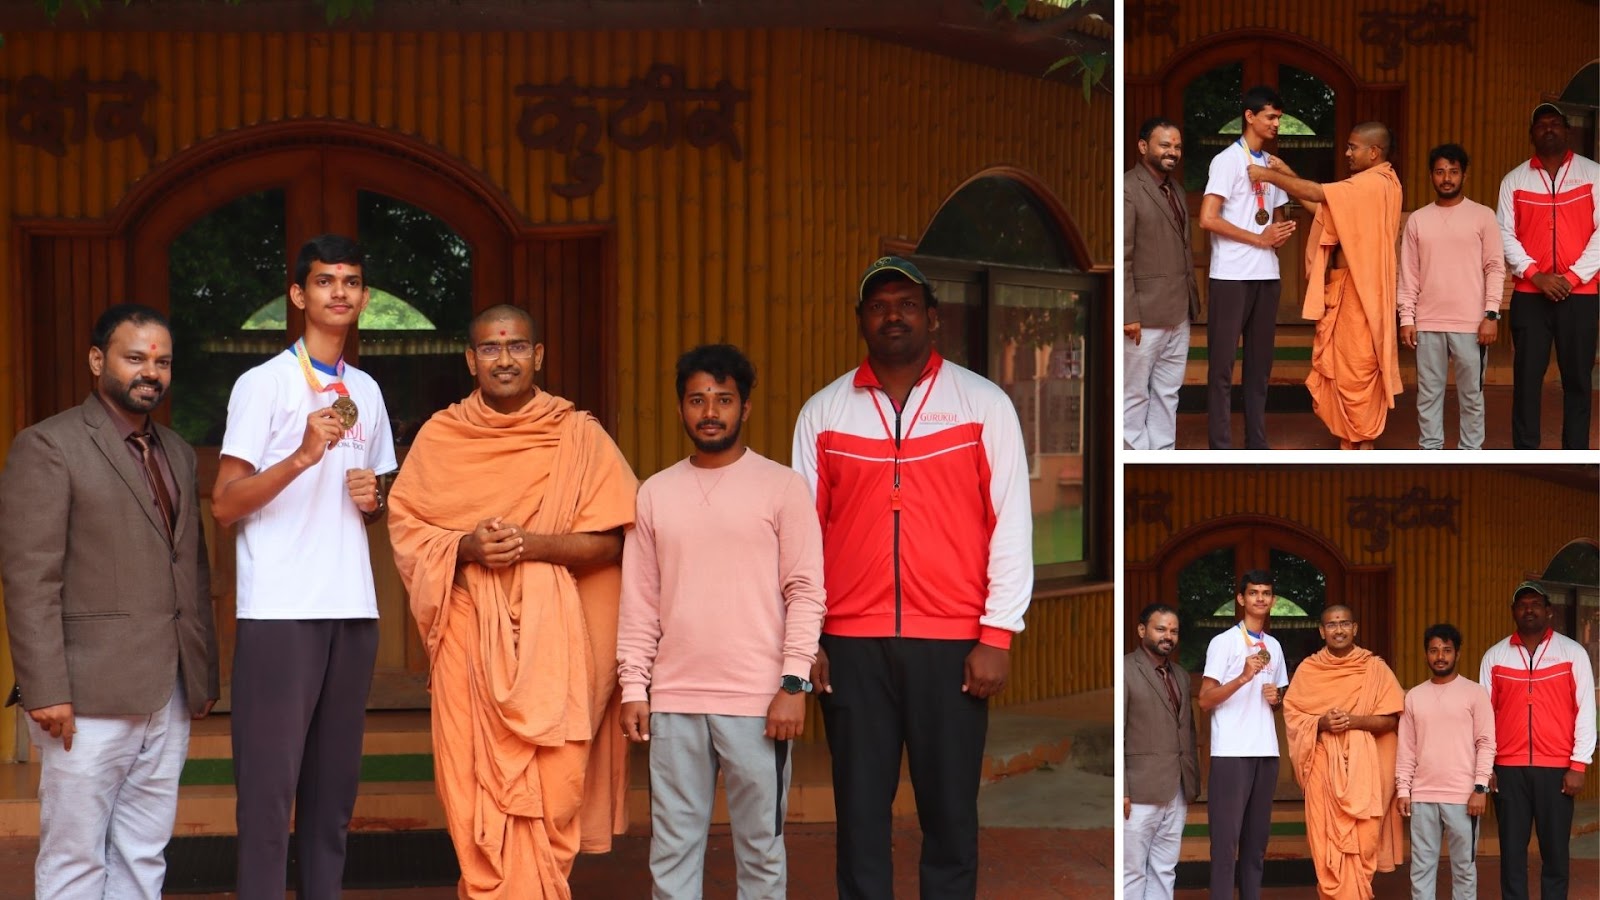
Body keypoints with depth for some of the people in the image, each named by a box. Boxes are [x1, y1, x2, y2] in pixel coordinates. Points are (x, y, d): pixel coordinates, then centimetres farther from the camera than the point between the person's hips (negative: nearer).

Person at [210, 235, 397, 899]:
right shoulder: (264, 383, -2)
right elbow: (224, 506, -9)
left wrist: (373, 500, 4)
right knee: (270, 785, -6)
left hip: (353, 610, 6)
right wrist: (303, 455, -21)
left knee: (335, 784, 8)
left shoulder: (365, 391, 16)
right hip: (279, 612, -6)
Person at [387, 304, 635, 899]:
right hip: (469, 633, 1)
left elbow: (610, 541, 1)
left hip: (551, 635, -1)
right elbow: (404, 526, 9)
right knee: (473, 787, -3)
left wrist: (532, 545, -14)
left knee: (550, 789, -7)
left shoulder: (579, 435, 4)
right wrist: (465, 546, -10)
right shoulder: (440, 436, 10)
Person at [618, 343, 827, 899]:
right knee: (672, 847, 6)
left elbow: (806, 593, -3)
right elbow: (639, 602, 12)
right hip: (673, 701, 3)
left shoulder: (781, 486, 1)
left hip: (757, 702, -3)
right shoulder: (655, 493, 11)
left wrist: (793, 684, -10)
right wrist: (633, 687, 6)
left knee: (761, 847, 3)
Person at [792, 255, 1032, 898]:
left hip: (953, 643, -1)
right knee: (860, 812, 4)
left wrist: (998, 634, -6)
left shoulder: (984, 405, 3)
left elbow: (1011, 524, 0)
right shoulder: (823, 412, 8)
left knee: (951, 813, 2)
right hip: (852, 644, 1)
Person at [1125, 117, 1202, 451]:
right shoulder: (1128, 188, -12)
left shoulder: (1176, 189, 14)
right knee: (1134, 395, 2)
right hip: (1144, 316, -8)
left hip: (1179, 314, 8)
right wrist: (1128, 314, -18)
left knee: (1168, 394, 12)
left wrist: (1193, 299, 14)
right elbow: (1121, 257, -15)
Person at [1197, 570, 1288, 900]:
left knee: (1257, 837, 8)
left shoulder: (1274, 646, 16)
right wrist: (1244, 677, -21)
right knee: (1226, 837, -6)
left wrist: (1277, 697, 3)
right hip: (1231, 752, -6)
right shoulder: (1223, 642, -3)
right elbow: (1205, 701, -9)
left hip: (1266, 752, 6)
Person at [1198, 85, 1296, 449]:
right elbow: (1208, 219, -14)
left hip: (1266, 275, 7)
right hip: (1232, 275, -7)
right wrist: (1260, 239, -12)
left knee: (1260, 363, 9)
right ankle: (1221, 451, -2)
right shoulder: (1228, 160, -6)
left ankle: (1256, 445, 14)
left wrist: (1283, 231, 1)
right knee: (1222, 364, -3)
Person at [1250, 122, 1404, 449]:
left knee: (1357, 368, -3)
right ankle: (1349, 447, 16)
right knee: (1341, 366, 12)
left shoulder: (1374, 183, -18)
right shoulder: (1376, 183, 14)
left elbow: (1316, 194, -22)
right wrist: (1286, 173, 7)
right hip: (1346, 287, 10)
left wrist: (1268, 175, -13)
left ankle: (1363, 450, 4)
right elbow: (1322, 201, 13)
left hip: (1358, 290, -10)